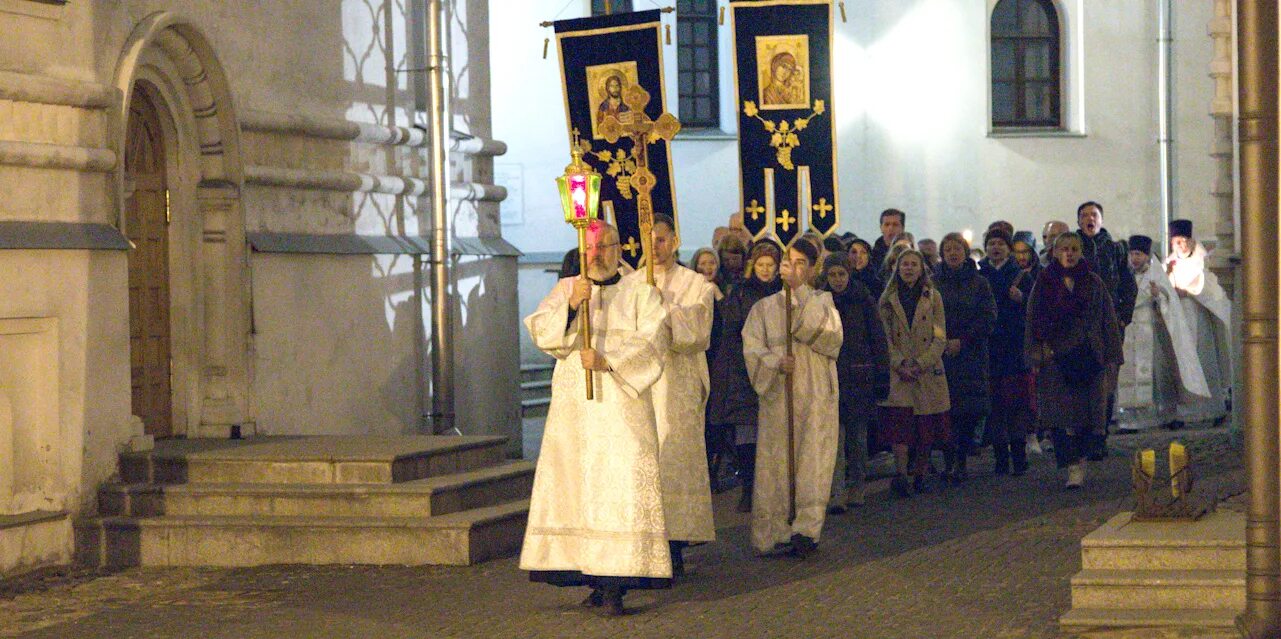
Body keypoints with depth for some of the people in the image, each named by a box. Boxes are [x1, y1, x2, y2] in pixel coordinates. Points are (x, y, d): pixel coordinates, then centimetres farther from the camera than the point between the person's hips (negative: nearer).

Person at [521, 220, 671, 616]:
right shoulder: (565, 289, 14)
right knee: (575, 486, 0)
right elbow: (539, 331, 0)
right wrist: (570, 305, -17)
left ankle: (614, 585, -14)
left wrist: (609, 360, -19)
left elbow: (654, 339, -7)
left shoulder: (639, 292, 7)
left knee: (621, 486, -11)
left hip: (621, 409, -3)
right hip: (573, 406, 3)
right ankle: (595, 579, 6)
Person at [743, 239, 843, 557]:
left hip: (816, 396, -1)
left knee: (813, 462, -10)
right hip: (777, 396, 1)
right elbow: (752, 348, 2)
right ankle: (775, 533, 1)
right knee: (777, 464, -2)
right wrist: (776, 360, -18)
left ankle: (806, 529, -14)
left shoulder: (822, 301, 11)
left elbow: (830, 334, -10)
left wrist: (799, 290, -14)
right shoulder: (765, 307, 13)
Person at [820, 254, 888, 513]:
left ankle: (856, 489, 21)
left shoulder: (864, 301, 3)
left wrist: (882, 377, -2)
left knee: (857, 434, 8)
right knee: (834, 435, -11)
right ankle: (837, 494, -16)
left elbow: (878, 339, 3)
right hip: (829, 375, 0)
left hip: (860, 377, 0)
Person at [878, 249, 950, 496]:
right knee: (900, 421, -15)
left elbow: (940, 338, 1)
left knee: (927, 426, 3)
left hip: (929, 372, 1)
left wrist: (921, 364, -11)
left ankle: (920, 473, 14)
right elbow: (885, 338, 2)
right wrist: (900, 364, -13)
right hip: (899, 374, -1)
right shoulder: (887, 300, 6)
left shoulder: (933, 298, 6)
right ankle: (901, 474, -20)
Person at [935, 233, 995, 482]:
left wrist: (962, 340, -10)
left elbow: (988, 318, 0)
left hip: (971, 355, 1)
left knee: (971, 410, -3)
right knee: (945, 409, -7)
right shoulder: (933, 283, 6)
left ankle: (960, 460, 6)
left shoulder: (979, 283, 7)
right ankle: (950, 460, -4)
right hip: (941, 356, 0)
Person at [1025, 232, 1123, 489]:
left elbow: (1107, 319, 8)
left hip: (1087, 356, 1)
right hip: (1055, 357, -1)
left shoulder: (1092, 282, 7)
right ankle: (1073, 466, -8)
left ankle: (1078, 456, 21)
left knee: (1087, 410, 3)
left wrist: (1110, 355, 2)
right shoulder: (1044, 283, 5)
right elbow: (1033, 321, 6)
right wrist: (1036, 356, -2)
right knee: (1062, 411, -8)